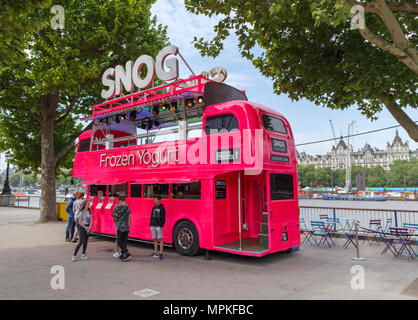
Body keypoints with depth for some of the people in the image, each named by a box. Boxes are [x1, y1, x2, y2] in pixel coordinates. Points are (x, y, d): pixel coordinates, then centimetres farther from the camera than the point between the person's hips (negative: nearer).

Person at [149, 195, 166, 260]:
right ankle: (155, 253, 16)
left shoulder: (162, 208, -4)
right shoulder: (154, 208, 14)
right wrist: (150, 225, 10)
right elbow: (152, 217, 18)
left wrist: (161, 225, -17)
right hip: (153, 226, 7)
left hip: (159, 226, -6)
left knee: (160, 239, -5)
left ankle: (161, 254, -4)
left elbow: (163, 218, -9)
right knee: (155, 239, 10)